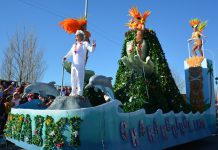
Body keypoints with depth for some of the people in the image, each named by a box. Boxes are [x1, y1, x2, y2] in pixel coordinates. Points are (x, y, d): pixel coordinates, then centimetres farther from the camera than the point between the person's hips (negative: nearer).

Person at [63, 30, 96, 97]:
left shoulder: (85, 43, 4)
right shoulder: (74, 45, 20)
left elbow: (91, 50, -9)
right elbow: (70, 53, 20)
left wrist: (93, 46, -30)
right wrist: (65, 57, 2)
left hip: (80, 65, -6)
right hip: (73, 65, 6)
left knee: (80, 79, -9)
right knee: (73, 79, 9)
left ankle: (79, 93, -7)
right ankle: (73, 93, 16)